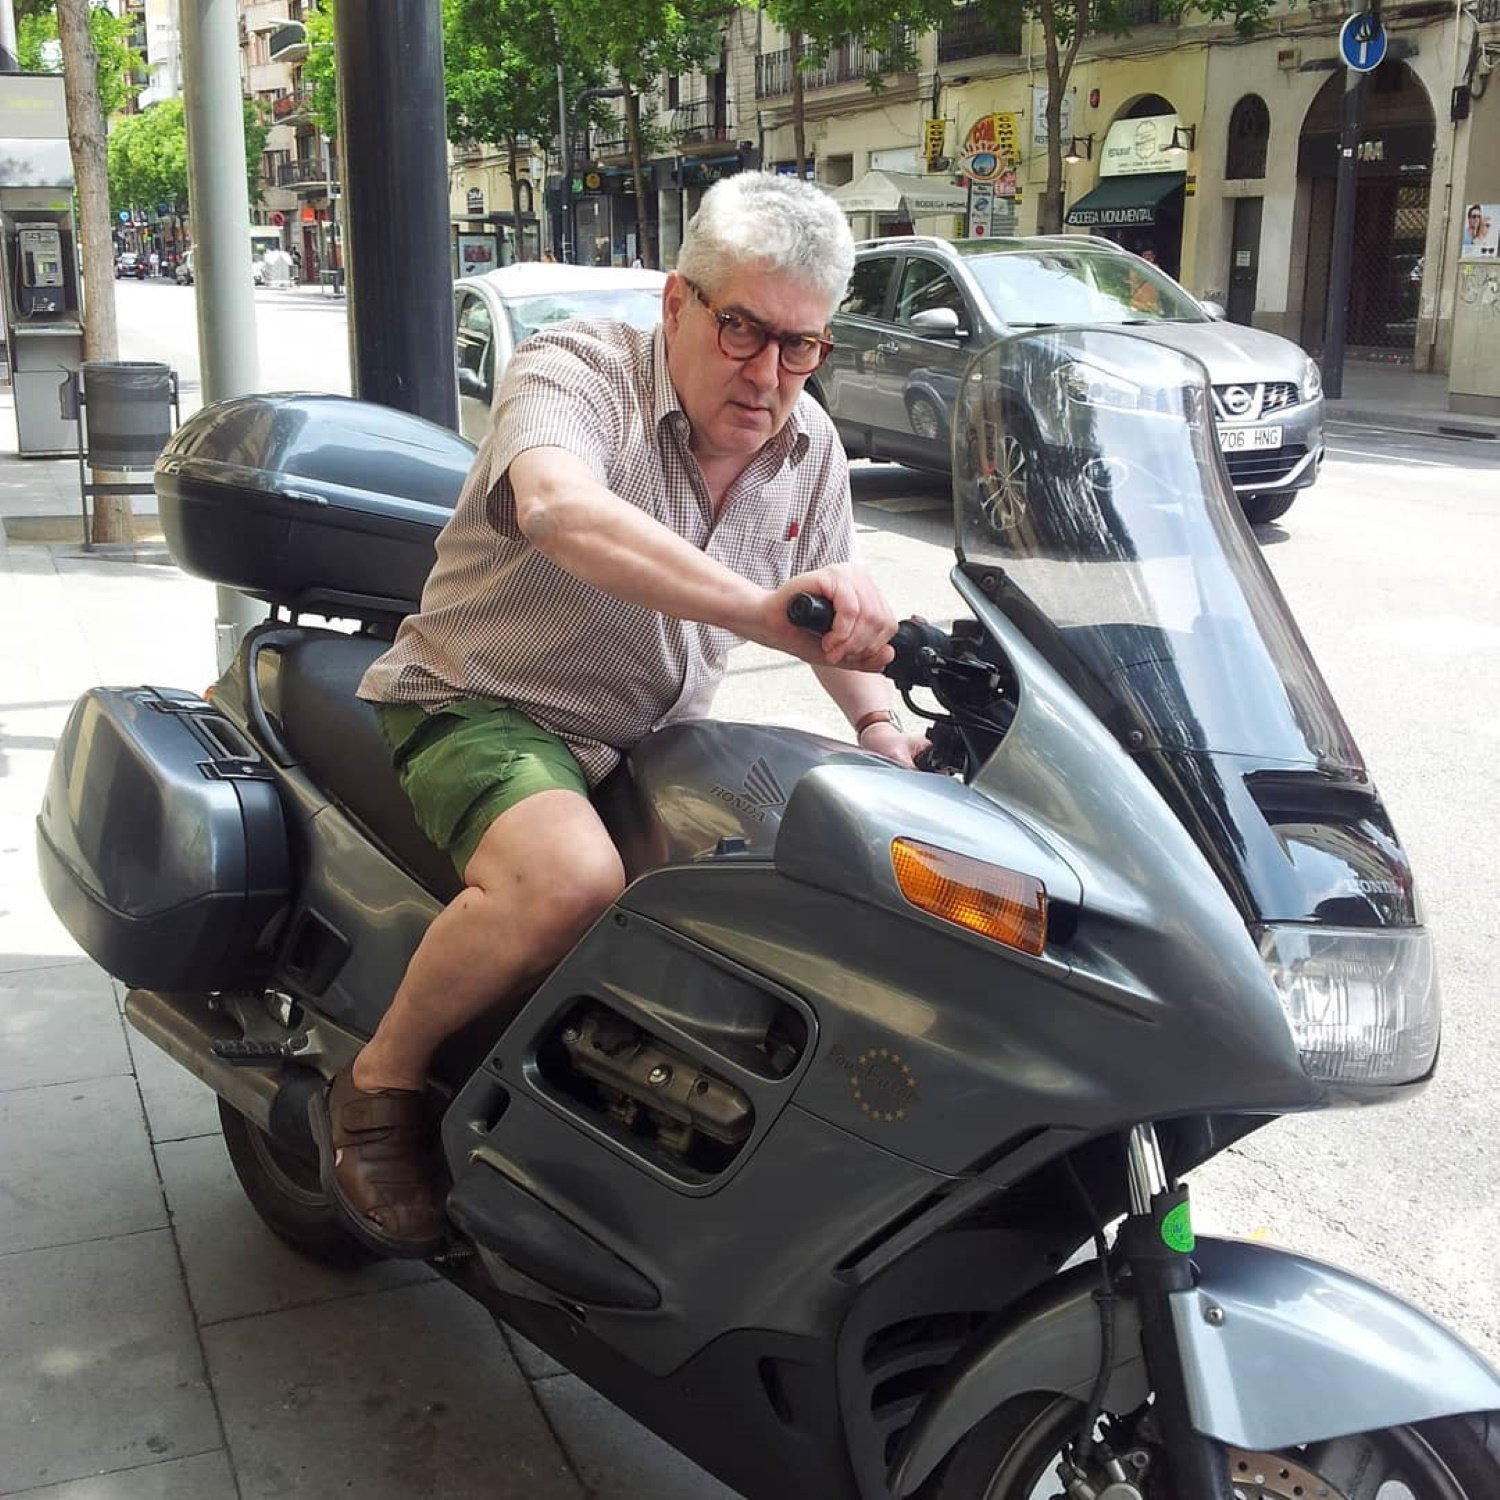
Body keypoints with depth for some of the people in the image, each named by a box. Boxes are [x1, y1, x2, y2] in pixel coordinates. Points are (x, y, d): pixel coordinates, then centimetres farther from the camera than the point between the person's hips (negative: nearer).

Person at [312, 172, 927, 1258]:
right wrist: (764, 611, -54)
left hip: (654, 740, 7)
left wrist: (883, 730, -4)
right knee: (570, 877, -35)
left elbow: (834, 618, 18)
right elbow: (562, 509, -41)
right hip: (484, 706, -7)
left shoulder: (810, 448, 4)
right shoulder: (575, 371, -17)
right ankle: (377, 1089, -12)